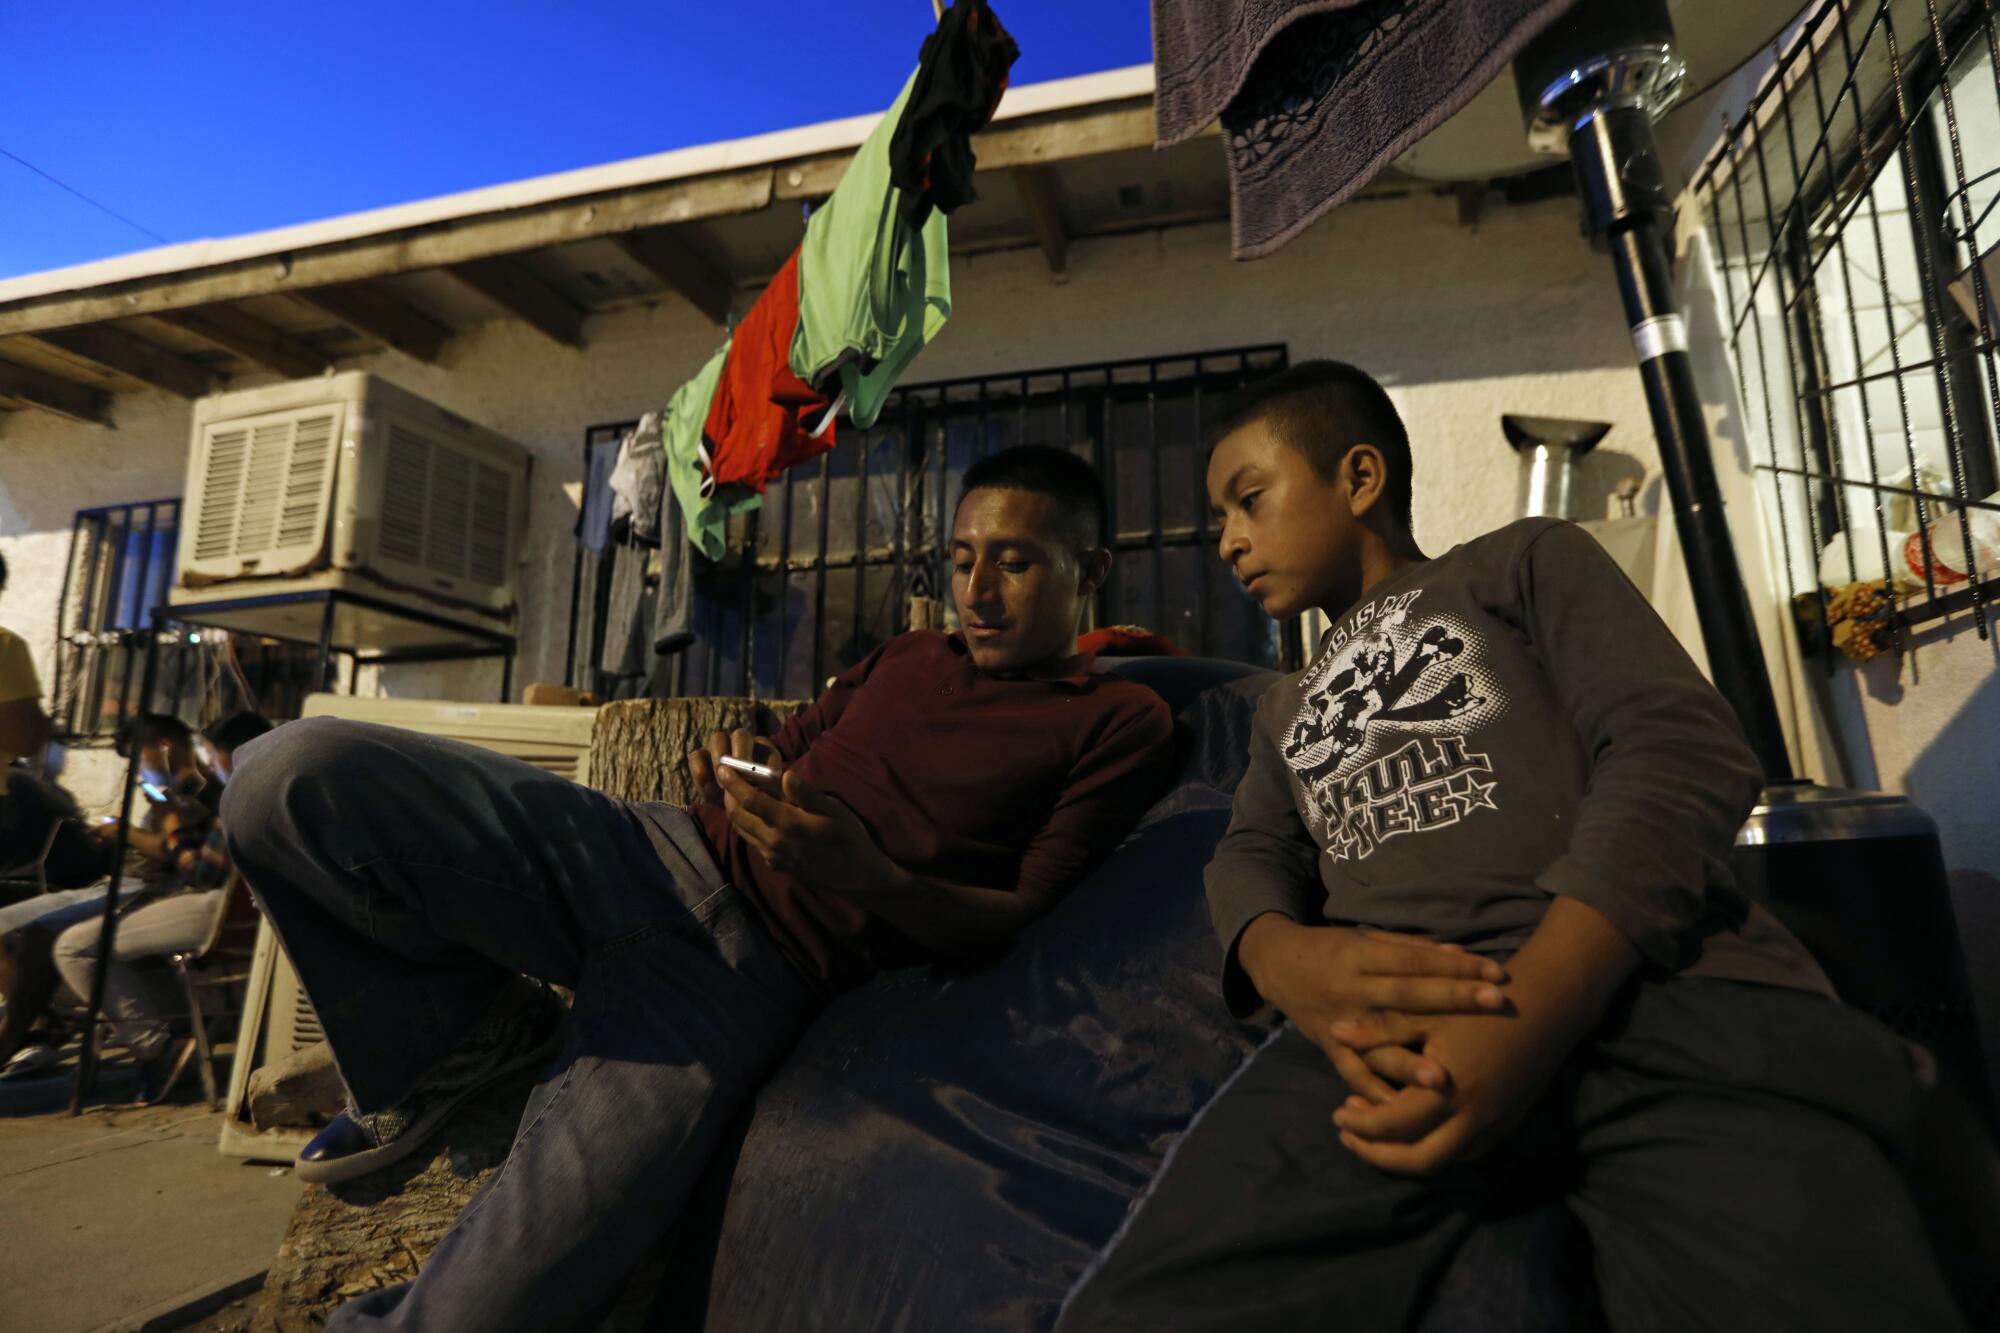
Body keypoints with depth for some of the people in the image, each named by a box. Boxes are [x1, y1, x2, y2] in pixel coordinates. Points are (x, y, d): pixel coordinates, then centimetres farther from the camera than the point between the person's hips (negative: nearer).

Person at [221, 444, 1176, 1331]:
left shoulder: (1120, 724, 5)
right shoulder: (905, 658, 22)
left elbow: (1020, 919, -2)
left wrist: (866, 875, -19)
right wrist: (738, 775, -1)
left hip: (759, 971, -5)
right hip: (653, 851, 6)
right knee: (295, 775, -15)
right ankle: (459, 1033, 8)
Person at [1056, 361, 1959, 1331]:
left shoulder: (1527, 560, 17)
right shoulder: (1287, 708, 31)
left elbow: (1682, 748, 2)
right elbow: (1251, 856, 16)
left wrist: (1539, 1001, -15)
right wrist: (1282, 957, -11)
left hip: (1659, 988, -2)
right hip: (1401, 1013, 3)